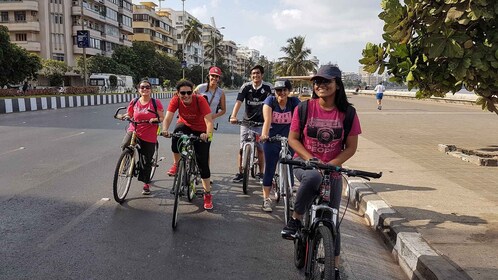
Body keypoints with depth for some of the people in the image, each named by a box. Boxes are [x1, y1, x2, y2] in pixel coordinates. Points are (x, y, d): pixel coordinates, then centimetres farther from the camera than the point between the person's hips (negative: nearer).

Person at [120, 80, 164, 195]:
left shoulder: (156, 102, -4)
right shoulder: (134, 102, 3)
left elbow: (162, 117, -3)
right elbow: (129, 115, 12)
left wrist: (155, 119, -23)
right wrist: (125, 116, -10)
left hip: (149, 136, -1)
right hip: (134, 130, 1)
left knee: (147, 161, 7)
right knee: (125, 146, -31)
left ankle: (146, 184, 25)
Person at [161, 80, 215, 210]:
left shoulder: (200, 100, -30)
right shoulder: (175, 100, -22)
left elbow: (209, 121, -37)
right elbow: (168, 117, -31)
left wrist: (208, 134, -57)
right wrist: (165, 130, -52)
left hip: (200, 131, -2)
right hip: (185, 125, 2)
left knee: (203, 163, -6)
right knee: (177, 132, -37)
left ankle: (207, 194, 9)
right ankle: (176, 164, -16)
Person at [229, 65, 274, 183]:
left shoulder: (268, 87, -8)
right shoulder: (246, 87, -5)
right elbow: (239, 102, -15)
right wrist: (233, 116, -30)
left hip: (261, 123, -1)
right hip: (246, 121, 1)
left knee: (260, 149, 3)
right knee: (242, 148, 2)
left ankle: (261, 173, 18)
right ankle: (240, 173, 13)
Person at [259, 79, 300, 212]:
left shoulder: (294, 101, -9)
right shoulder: (270, 100, -11)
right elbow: (267, 119, -25)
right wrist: (264, 134, -42)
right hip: (271, 141, -1)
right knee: (269, 169, 2)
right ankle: (266, 199, 10)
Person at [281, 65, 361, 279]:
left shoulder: (347, 113, -6)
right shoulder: (304, 108, -8)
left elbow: (351, 147, -4)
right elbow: (292, 139, -5)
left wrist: (331, 164, -19)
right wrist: (310, 159, -19)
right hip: (304, 162, -1)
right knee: (313, 177, -39)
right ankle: (295, 220, -17)